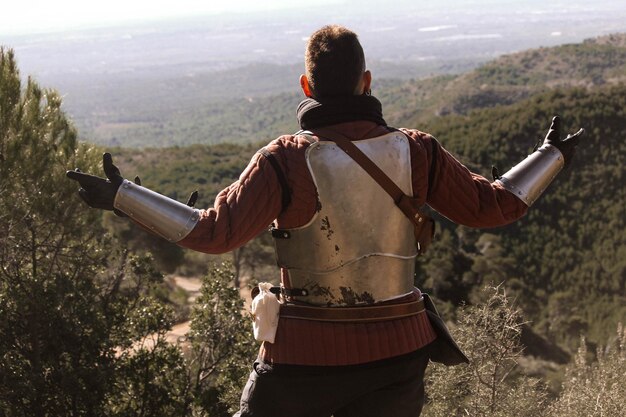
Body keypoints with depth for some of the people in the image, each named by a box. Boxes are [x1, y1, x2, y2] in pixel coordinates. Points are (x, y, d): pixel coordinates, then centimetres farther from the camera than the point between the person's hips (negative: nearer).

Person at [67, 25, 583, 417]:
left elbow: (213, 231, -20)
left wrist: (122, 195, -12)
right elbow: (494, 205, 4)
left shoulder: (286, 160, -15)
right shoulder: (414, 152, -5)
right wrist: (553, 156, 21)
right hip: (395, 351, 4)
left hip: (307, 357, -3)